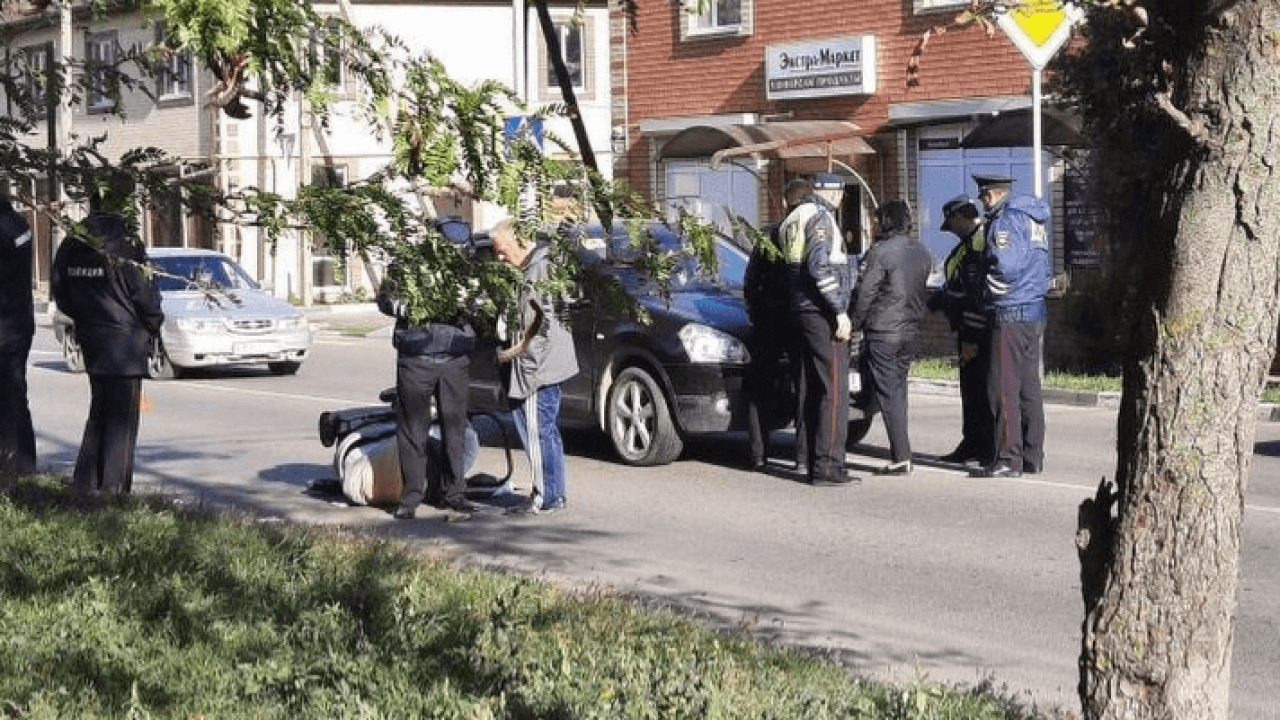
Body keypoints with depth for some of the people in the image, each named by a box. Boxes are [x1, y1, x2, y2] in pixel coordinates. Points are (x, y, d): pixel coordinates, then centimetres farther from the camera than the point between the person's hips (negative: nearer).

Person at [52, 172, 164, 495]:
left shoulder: (72, 243, 5)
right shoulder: (126, 244, -16)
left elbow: (62, 296, 11)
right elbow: (145, 295, -12)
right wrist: (153, 326, 5)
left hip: (90, 338, 7)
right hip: (125, 341, -7)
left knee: (99, 410, 18)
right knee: (122, 415, -1)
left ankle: (86, 481, 19)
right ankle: (112, 486, -1)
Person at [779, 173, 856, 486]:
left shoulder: (792, 221, 18)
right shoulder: (819, 216, -10)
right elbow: (819, 267, -19)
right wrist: (841, 311, -18)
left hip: (802, 310, 10)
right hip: (822, 311, -10)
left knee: (812, 386, 16)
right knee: (835, 388, -9)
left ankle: (807, 457, 21)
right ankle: (827, 466, -12)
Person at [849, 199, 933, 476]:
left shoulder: (880, 251, -13)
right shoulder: (922, 253, 10)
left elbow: (865, 292, -13)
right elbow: (925, 292, 15)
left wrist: (855, 323, -1)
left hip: (882, 331, -7)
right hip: (910, 330, 7)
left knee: (887, 393, -5)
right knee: (898, 390, 14)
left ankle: (902, 458, -10)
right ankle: (899, 453, 15)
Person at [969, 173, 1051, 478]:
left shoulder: (1005, 220, -11)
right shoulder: (1035, 220, 18)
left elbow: (1006, 267, -20)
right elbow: (1046, 268, 22)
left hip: (1011, 315, -9)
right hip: (1036, 312, 9)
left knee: (1004, 388, -7)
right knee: (1029, 387, 12)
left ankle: (1008, 459, -8)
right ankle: (1033, 456, 16)